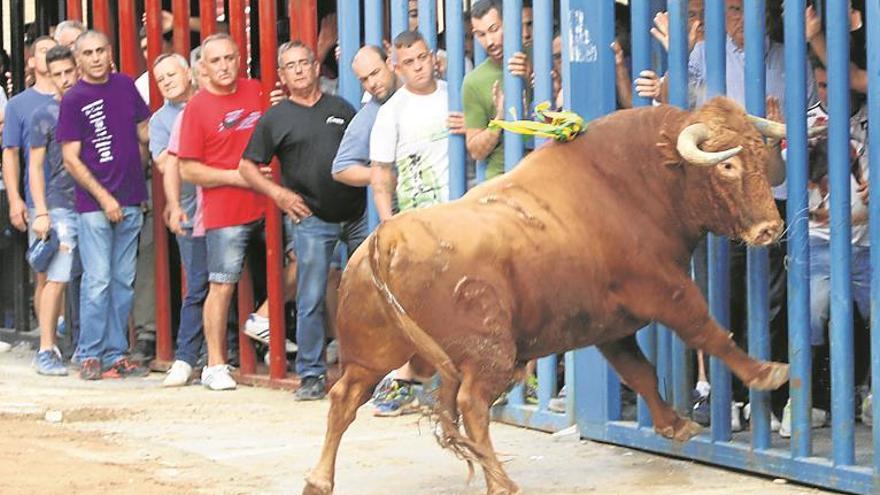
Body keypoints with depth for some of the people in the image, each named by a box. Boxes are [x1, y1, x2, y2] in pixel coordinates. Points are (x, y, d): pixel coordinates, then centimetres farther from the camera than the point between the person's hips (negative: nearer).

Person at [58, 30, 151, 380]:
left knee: (123, 282, 8)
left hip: (130, 203, 5)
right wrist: (104, 198, -12)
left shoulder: (125, 86, 8)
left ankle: (116, 354, 14)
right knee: (97, 282, -6)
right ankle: (90, 357, 1)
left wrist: (136, 182, 14)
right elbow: (71, 159, -7)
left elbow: (144, 134, 19)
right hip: (94, 205, -5)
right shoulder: (74, 99, -5)